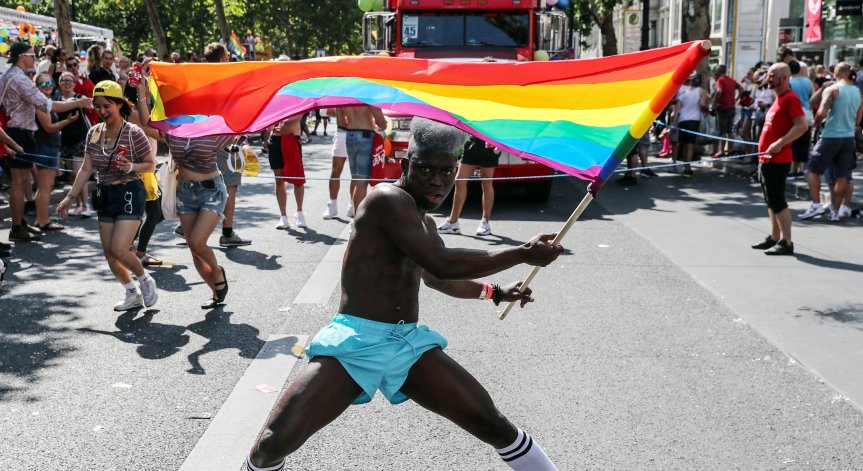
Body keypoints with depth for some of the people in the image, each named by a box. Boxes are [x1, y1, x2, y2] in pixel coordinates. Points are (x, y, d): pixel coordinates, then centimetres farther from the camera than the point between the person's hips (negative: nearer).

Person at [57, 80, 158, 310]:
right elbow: (86, 169, 8)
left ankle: (145, 280, 12)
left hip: (130, 194, -6)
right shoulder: (94, 133, 3)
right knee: (109, 254, 8)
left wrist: (131, 167, -25)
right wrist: (70, 197, 5)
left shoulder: (134, 133, -14)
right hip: (106, 195, 6)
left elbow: (151, 164, -6)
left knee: (118, 250, -15)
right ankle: (132, 294, 25)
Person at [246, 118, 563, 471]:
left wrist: (495, 293, 32)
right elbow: (441, 264, -23)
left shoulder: (424, 223, 16)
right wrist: (523, 254, -15)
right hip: (355, 342, -7)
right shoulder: (387, 199, -11)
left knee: (493, 425, -4)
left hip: (410, 342, 7)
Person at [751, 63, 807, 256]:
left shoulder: (790, 98, -13)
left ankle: (787, 243, -5)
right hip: (767, 159, 10)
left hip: (777, 160, -10)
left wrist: (780, 144, -26)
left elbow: (802, 125, -24)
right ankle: (774, 238, 23)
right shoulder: (778, 99, 16)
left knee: (777, 201, -8)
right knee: (771, 201, 15)